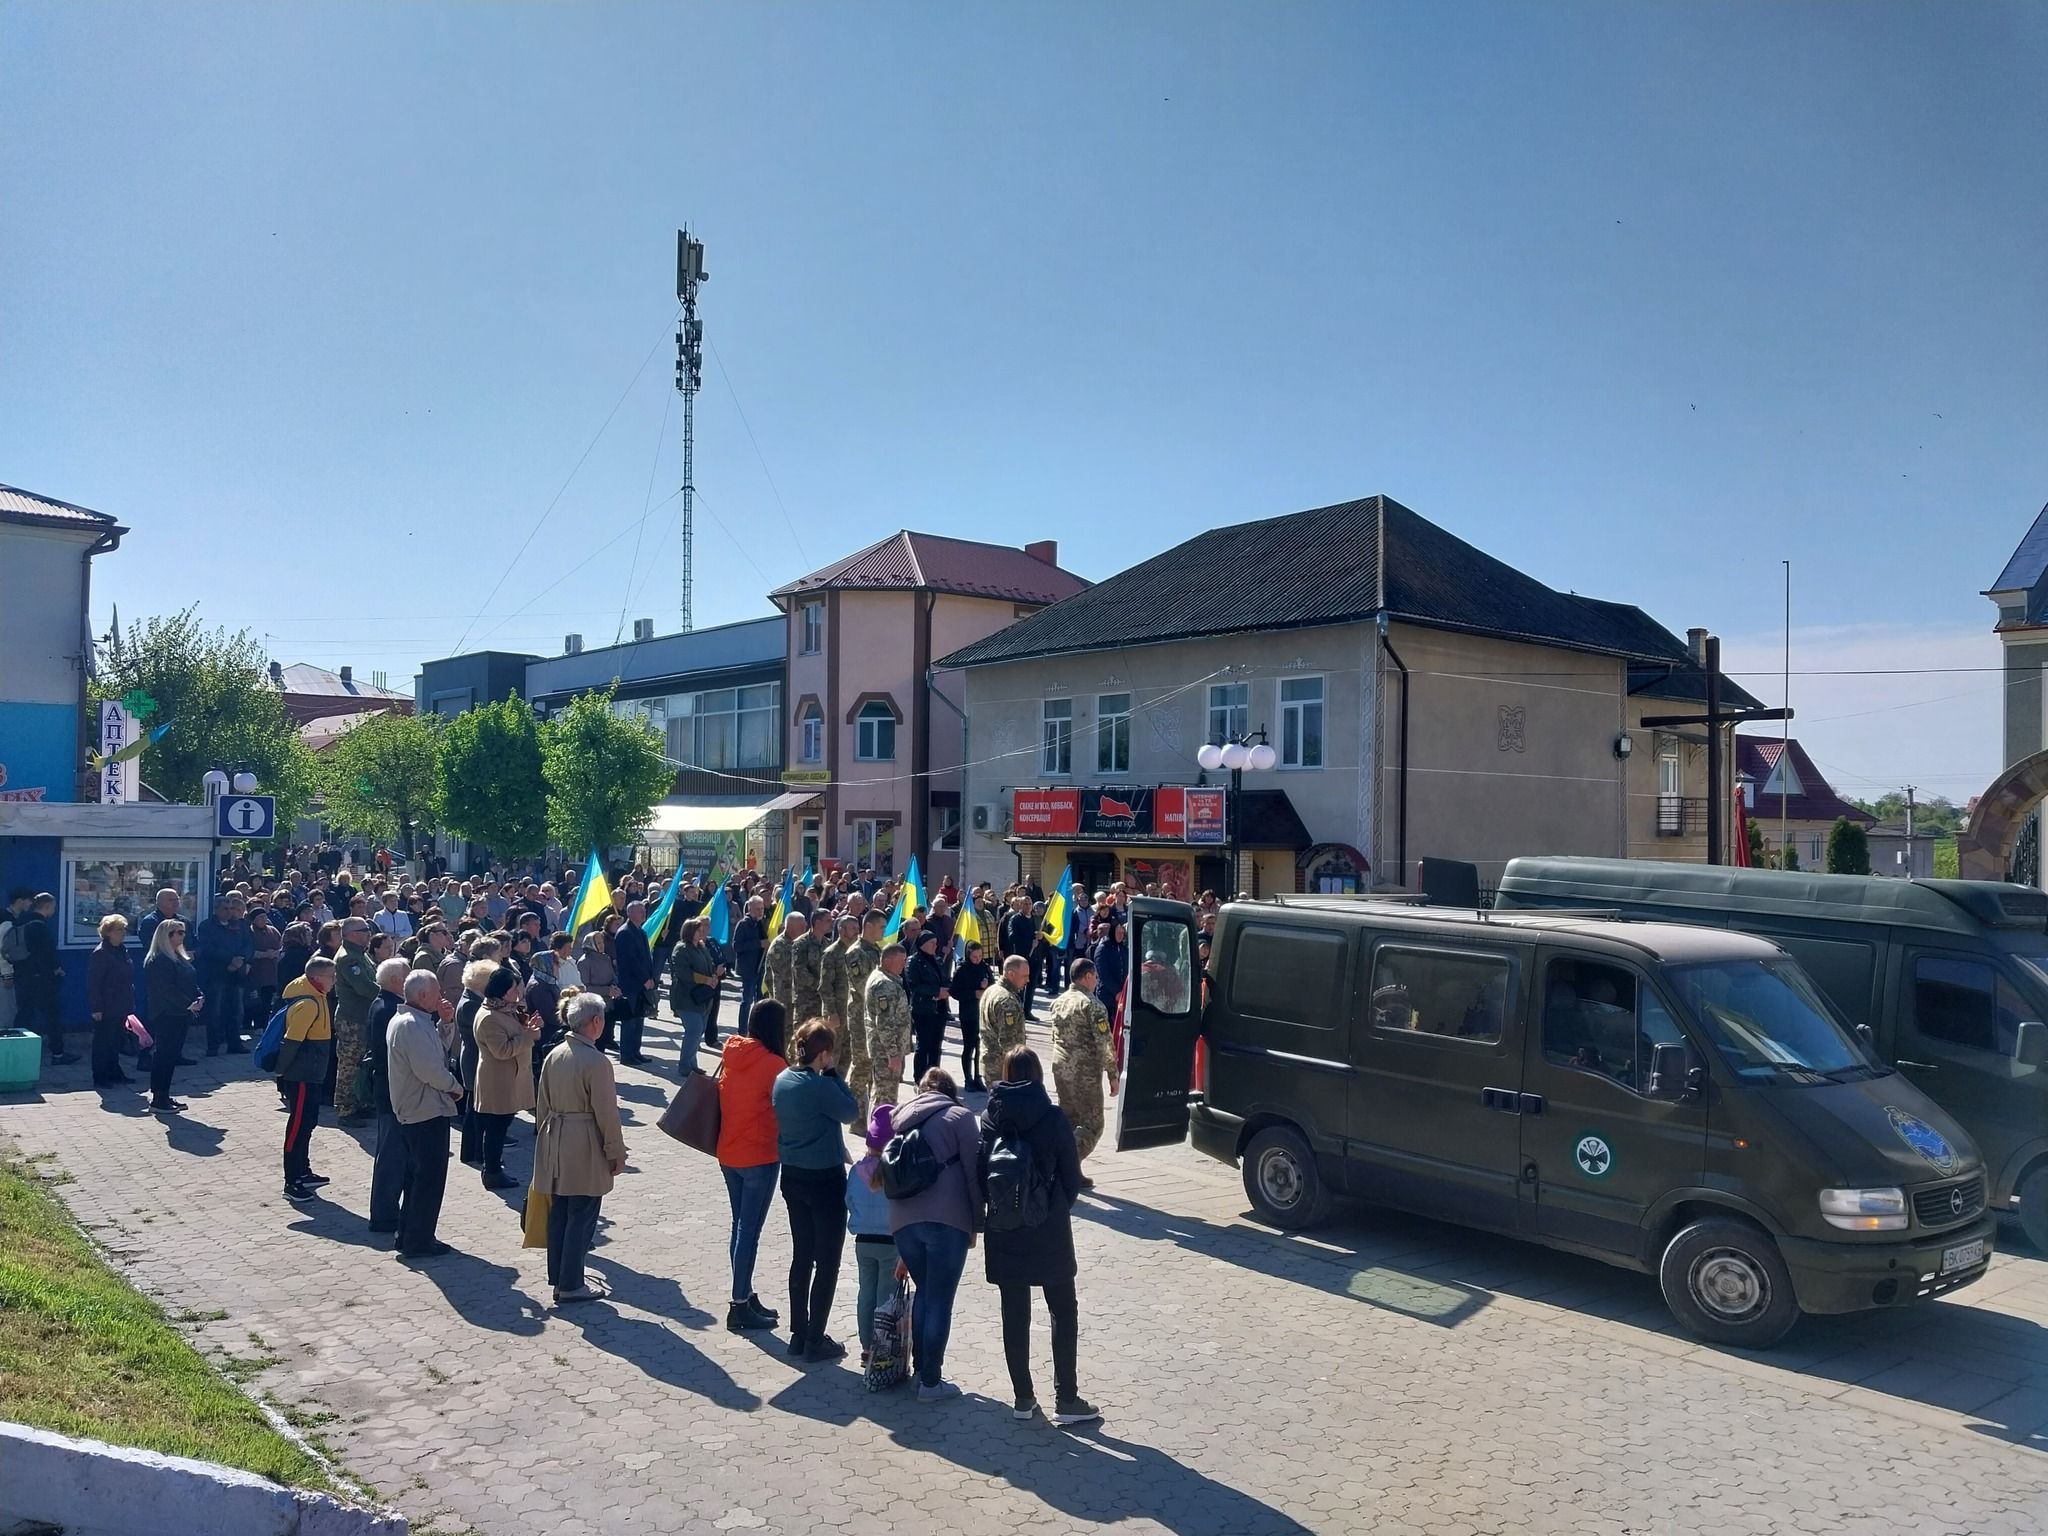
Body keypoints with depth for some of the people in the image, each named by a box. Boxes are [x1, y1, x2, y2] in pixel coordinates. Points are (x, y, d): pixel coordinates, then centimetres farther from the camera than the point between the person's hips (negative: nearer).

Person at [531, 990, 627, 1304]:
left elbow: (542, 1105, 11)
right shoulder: (596, 1062, -19)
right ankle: (570, 1286, 9)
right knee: (581, 1217, 3)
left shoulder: (554, 1055, 3)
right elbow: (606, 1113, -15)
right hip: (585, 1149, -7)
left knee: (558, 1215, 15)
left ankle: (559, 1279, 24)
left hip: (554, 1145, 8)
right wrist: (617, 1153, -5)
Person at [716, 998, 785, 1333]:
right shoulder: (772, 1064, -18)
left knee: (740, 1227, 17)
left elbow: (722, 1100, 10)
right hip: (759, 1157, -7)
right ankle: (739, 1307, 5)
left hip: (728, 1155, 7)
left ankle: (746, 1297, 27)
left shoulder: (730, 1056, 1)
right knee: (750, 1231, 0)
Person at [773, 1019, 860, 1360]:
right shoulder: (820, 1086, -23)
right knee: (827, 1262, 5)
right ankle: (815, 1341, 11)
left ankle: (798, 1334, 26)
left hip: (792, 1176, 8)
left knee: (801, 1256, 18)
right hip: (825, 1180, -8)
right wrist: (832, 1073, -9)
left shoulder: (783, 1079, 0)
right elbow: (850, 1112, -9)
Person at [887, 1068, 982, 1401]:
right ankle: (931, 1382, 8)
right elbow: (973, 1174, -4)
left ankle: (921, 1370, 25)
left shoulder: (902, 1119, 19)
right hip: (947, 1222, -5)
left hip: (903, 1222, 5)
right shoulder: (958, 1117, 4)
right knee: (940, 1302, 3)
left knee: (924, 1294, 21)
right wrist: (976, 1224, 5)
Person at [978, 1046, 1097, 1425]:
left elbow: (978, 1176, 0)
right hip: (1050, 1235, -2)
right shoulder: (1053, 1117, -11)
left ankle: (1023, 1397, 18)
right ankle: (1066, 1399, 9)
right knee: (1064, 1313, 10)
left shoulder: (989, 1119, -3)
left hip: (1004, 1235, 3)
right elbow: (1072, 1177, -5)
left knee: (1015, 1316, 12)